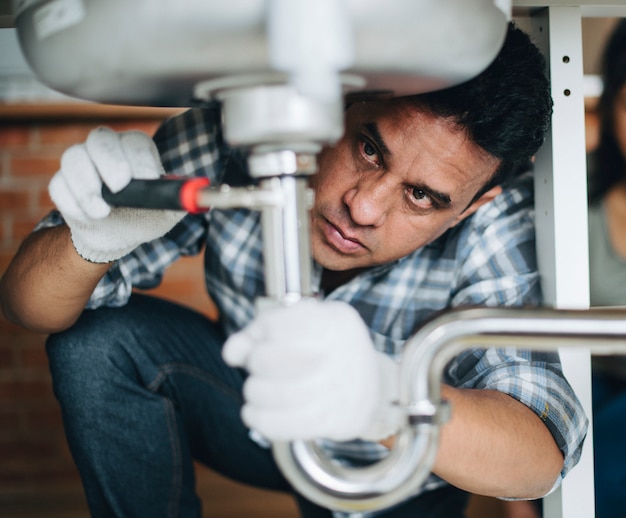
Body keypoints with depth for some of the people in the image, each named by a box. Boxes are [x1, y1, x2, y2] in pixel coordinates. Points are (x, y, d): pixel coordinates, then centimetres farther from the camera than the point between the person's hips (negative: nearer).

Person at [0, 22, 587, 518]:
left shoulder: (495, 224, -31)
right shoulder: (234, 137, -27)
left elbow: (540, 457, -44)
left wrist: (386, 396, -64)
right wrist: (94, 242, -47)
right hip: (261, 418, 2)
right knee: (96, 337, -22)